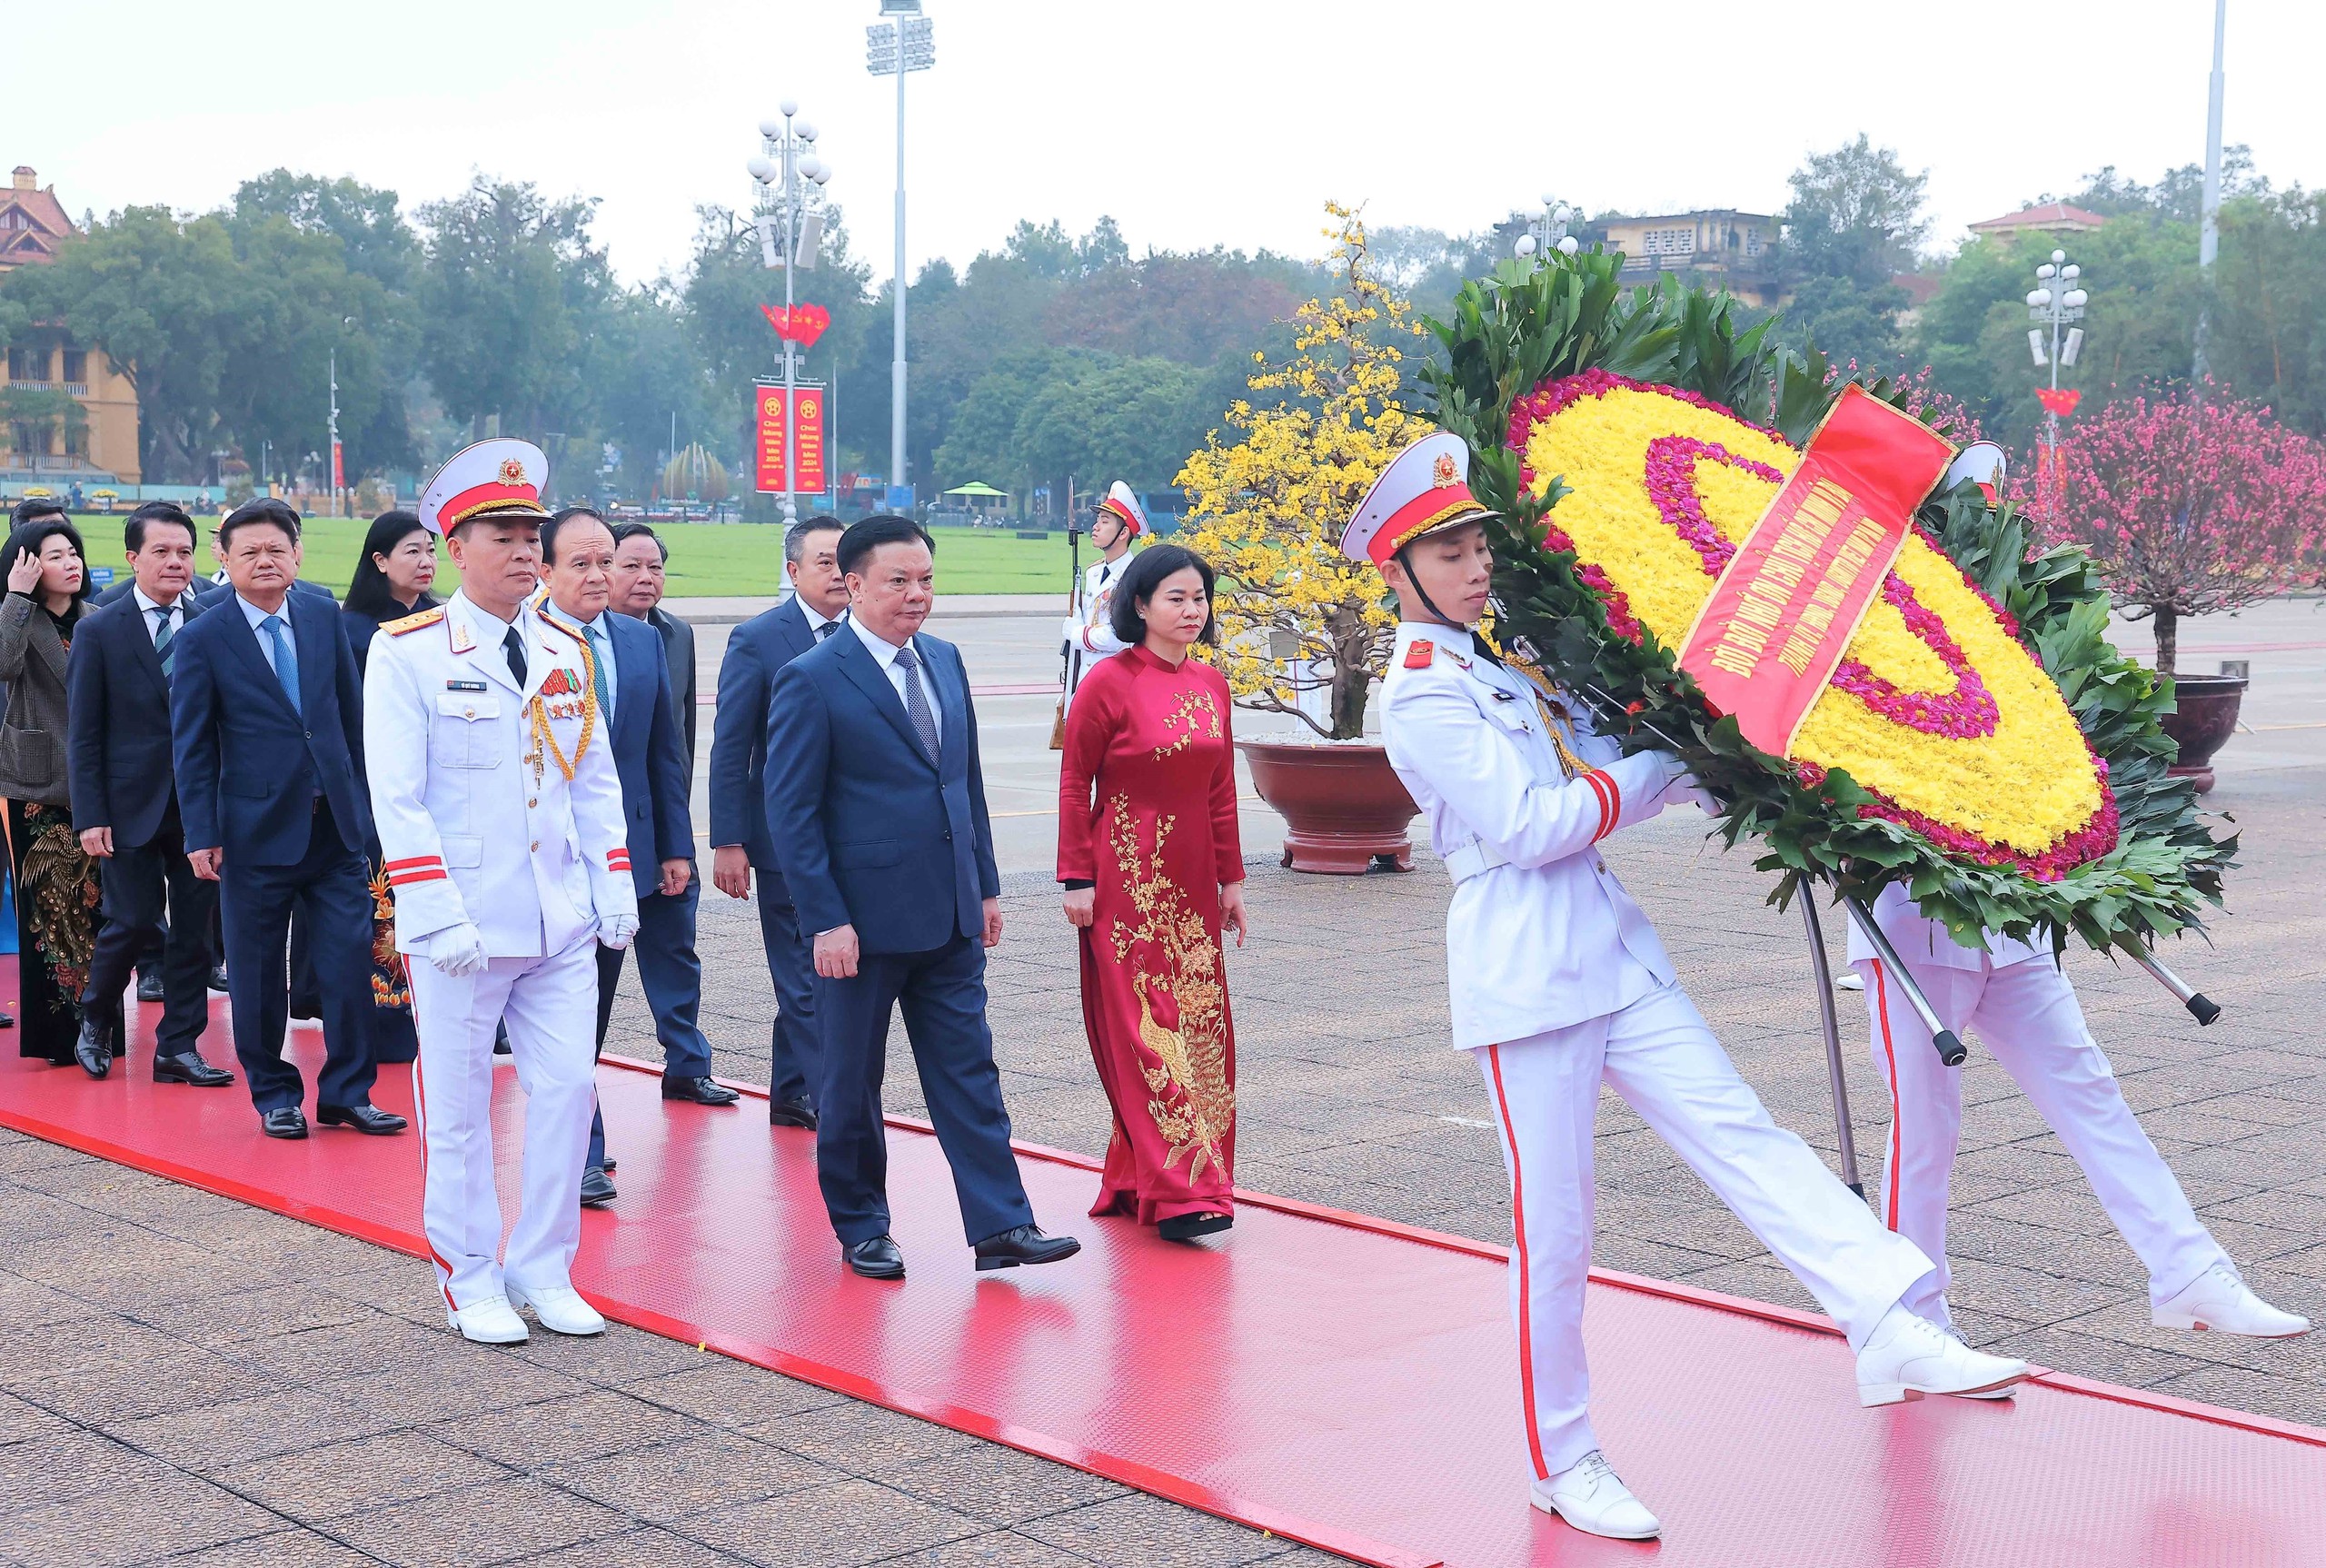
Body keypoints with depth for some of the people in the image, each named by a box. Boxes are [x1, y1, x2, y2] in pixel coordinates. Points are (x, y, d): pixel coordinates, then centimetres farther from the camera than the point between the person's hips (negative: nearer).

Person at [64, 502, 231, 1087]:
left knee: (194, 927, 5)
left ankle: (179, 1047, 14)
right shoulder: (100, 631, 0)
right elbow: (84, 735, -1)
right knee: (133, 921, -2)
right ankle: (95, 1018, 25)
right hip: (131, 805, -2)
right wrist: (90, 817, -8)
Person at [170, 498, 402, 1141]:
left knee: (351, 962, 0)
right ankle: (275, 1095, 22)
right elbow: (191, 745, -2)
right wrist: (201, 834, -7)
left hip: (335, 825, 2)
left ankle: (346, 1093, 13)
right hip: (255, 829, -2)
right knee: (258, 974, 7)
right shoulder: (203, 639, -3)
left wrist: (361, 799, 10)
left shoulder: (325, 619, 6)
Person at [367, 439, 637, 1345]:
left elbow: (596, 782, 15)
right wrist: (438, 916, -18)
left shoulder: (566, 652, 10)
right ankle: (470, 1280, 20)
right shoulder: (406, 652, -7)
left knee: (567, 1090, 5)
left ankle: (543, 1271, 20)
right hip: (464, 928, -5)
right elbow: (396, 799, -11)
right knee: (459, 1109, 6)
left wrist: (616, 889, 7)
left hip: (563, 925, 5)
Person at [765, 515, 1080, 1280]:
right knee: (851, 1082, 8)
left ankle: (1002, 1225, 8)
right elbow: (791, 814, -11)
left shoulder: (945, 661, 10)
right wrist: (825, 920, -16)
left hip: (949, 916, 6)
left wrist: (986, 885, 12)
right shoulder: (811, 681, -10)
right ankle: (861, 1229, 22)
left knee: (968, 1072, 5)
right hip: (864, 917, -6)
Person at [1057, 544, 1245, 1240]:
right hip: (1128, 880, -7)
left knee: (1201, 1023, 8)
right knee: (1145, 1026, -6)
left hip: (1192, 881, 7)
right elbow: (1074, 785, -6)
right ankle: (1178, 1192, -6)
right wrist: (1077, 879, -9)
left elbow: (1221, 790, 14)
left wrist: (1231, 878, 14)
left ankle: (1135, 1178, 19)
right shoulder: (1109, 683, -9)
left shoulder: (1210, 685, 9)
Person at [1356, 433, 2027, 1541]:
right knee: (1553, 1228, -1)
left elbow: (1604, 778, 18)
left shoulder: (1508, 658, 16)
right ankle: (1561, 1462, 13)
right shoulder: (1422, 693, -10)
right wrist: (1666, 761, -7)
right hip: (1525, 976, -8)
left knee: (1741, 1135, -5)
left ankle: (1893, 1336, -11)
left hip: (1612, 951, 8)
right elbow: (1531, 828, -16)